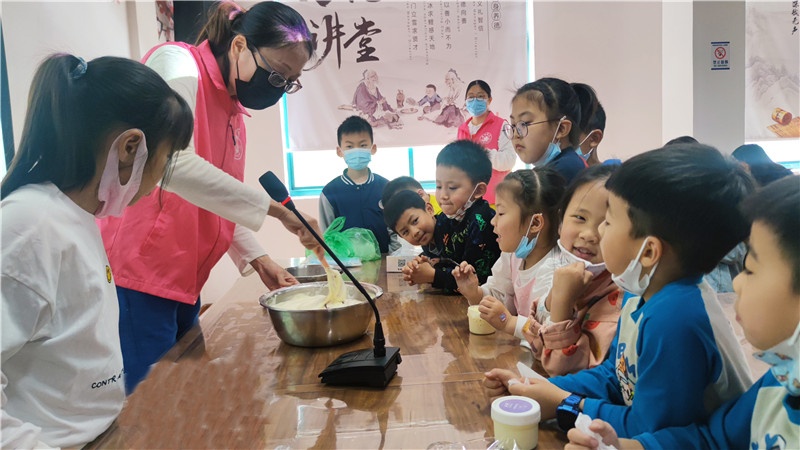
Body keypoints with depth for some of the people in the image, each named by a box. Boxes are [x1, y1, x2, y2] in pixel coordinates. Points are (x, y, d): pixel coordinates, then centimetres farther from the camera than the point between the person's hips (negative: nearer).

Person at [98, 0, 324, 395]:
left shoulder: (232, 109, 14)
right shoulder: (177, 64, -11)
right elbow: (175, 166, -28)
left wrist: (257, 259, 9)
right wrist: (275, 207, -27)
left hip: (184, 281, 9)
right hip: (138, 275, -9)